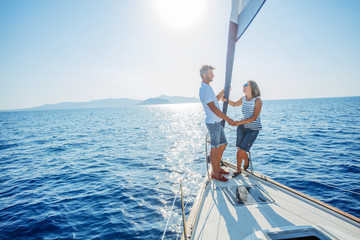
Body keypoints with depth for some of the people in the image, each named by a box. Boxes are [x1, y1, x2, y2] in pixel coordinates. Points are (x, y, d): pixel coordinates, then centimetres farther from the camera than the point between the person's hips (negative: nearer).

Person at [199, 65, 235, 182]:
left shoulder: (208, 88, 15)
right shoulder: (204, 89, -17)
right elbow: (213, 108, -22)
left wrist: (223, 91, 19)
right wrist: (228, 119, -20)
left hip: (217, 122, 10)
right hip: (213, 122, -10)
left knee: (223, 144, 16)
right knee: (215, 147, -1)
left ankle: (218, 167, 29)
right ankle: (215, 173, 12)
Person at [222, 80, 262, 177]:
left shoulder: (257, 100, -14)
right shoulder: (244, 99, 5)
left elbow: (254, 117, -20)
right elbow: (235, 104, 25)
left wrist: (240, 122, -26)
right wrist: (226, 100, 6)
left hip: (253, 129, -5)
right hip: (242, 127, 5)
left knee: (241, 152, -8)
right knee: (239, 150, 7)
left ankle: (246, 161, 28)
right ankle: (238, 170, 26)